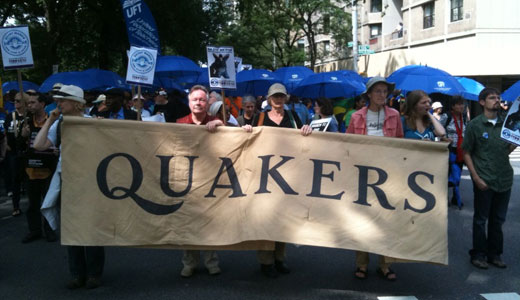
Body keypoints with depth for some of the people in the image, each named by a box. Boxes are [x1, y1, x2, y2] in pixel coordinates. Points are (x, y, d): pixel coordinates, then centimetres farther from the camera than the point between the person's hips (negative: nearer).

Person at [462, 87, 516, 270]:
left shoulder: (505, 123, 8)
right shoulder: (475, 125, -4)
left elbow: (507, 150, 18)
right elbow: (466, 153, -4)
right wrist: (476, 178, -10)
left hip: (504, 180, 4)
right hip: (484, 181, -4)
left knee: (498, 220, 13)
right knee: (481, 219, 6)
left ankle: (495, 254, 26)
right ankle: (478, 254, 19)